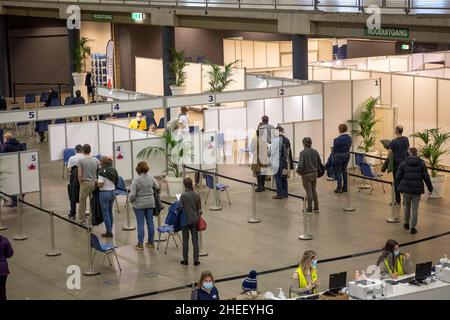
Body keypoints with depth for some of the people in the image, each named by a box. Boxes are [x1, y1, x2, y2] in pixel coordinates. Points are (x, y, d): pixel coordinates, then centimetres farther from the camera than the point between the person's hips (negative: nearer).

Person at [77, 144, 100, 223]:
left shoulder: (81, 161, -8)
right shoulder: (96, 160, 0)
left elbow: (80, 175, -9)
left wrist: (80, 184, 4)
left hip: (85, 183, -3)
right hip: (94, 183, 3)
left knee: (82, 201, 8)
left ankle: (82, 219, 11)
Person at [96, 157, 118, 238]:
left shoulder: (102, 172, -16)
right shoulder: (114, 170, 3)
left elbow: (100, 185, -21)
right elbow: (116, 182, 9)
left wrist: (96, 182, -2)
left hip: (104, 193, -7)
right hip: (113, 192, 7)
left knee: (105, 213, 1)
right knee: (110, 212, 18)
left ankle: (109, 232, 1)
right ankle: (110, 229, 24)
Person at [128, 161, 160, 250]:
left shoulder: (136, 180, -18)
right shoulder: (151, 178, -4)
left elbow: (132, 194, -17)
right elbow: (157, 187, 12)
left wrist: (130, 199, 3)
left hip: (139, 204, -4)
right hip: (150, 203, 4)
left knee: (140, 223, 1)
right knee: (150, 222, 12)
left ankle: (140, 244, 4)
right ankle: (151, 242, 19)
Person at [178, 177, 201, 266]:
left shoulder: (183, 195, -14)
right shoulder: (197, 195, -3)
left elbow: (180, 208, -15)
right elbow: (199, 209, 4)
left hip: (185, 220, -3)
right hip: (195, 220, 3)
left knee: (185, 240, 8)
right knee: (195, 240, 7)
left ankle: (185, 259, 13)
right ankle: (196, 260, 9)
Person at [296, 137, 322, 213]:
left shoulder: (303, 152, -16)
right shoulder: (315, 152, 2)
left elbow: (300, 164, -23)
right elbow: (319, 163, 7)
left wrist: (299, 171, -6)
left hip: (306, 174, -5)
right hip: (314, 173, 5)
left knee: (309, 191, 2)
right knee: (314, 190, 16)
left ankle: (309, 208, 9)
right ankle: (316, 207, 17)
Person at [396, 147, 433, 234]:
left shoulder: (403, 163, -6)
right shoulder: (421, 163, -5)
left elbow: (398, 177, -4)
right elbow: (426, 177, -7)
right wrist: (430, 188, 5)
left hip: (406, 188, 1)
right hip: (417, 189, -1)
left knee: (407, 205, 24)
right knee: (415, 209, 10)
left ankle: (407, 224, 35)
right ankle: (413, 228, 8)